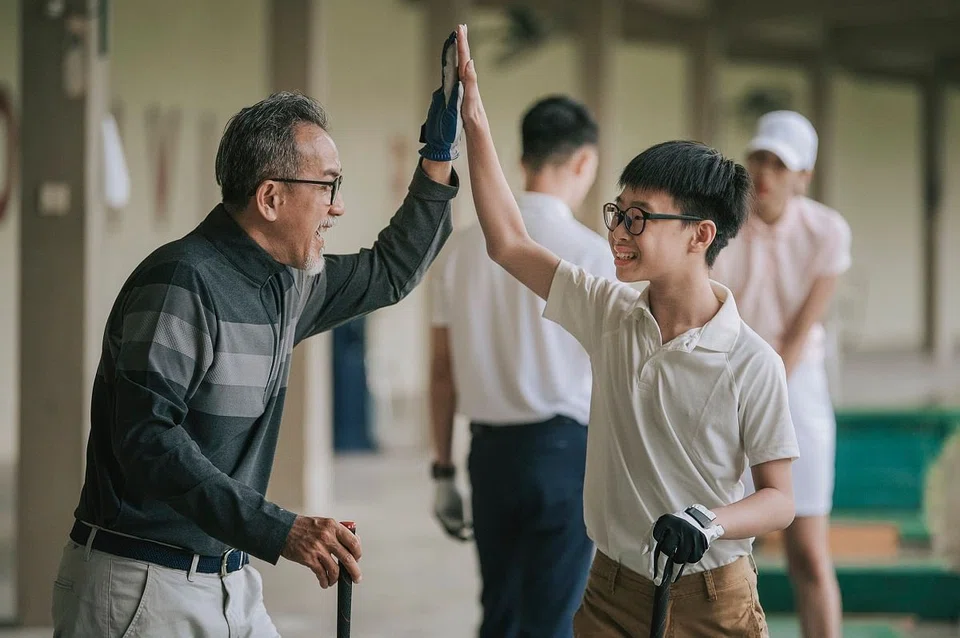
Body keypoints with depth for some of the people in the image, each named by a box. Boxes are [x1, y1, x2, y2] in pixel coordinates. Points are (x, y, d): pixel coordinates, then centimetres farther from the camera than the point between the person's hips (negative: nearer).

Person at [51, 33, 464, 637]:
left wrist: (439, 161, 18)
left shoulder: (285, 285, 10)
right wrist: (277, 530, -35)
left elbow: (389, 274, 29)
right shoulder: (182, 282, -18)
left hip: (231, 582, 8)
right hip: (142, 583, -8)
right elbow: (147, 440, -28)